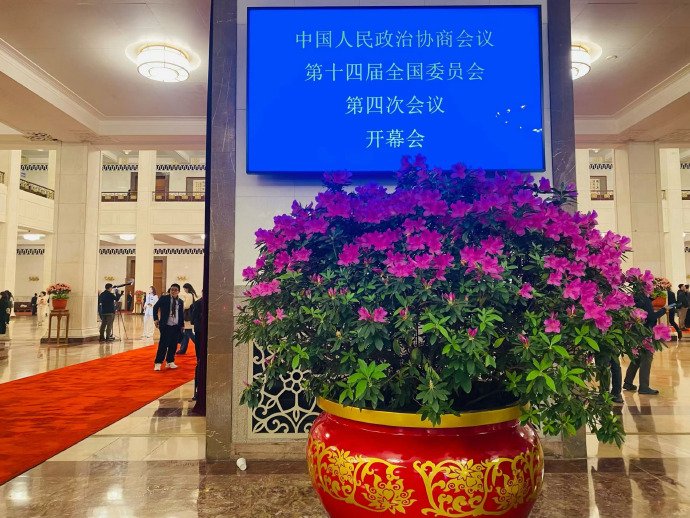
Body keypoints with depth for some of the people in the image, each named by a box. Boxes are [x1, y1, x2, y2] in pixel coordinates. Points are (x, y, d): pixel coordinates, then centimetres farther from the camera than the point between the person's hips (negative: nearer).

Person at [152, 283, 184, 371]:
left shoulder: (180, 302, 9)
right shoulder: (164, 298, -1)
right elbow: (155, 307, 4)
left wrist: (182, 325, 13)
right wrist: (156, 319, -3)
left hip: (176, 326, 4)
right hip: (165, 325, -4)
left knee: (173, 345, 7)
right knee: (163, 344, -6)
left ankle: (170, 362, 21)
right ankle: (158, 363, 2)